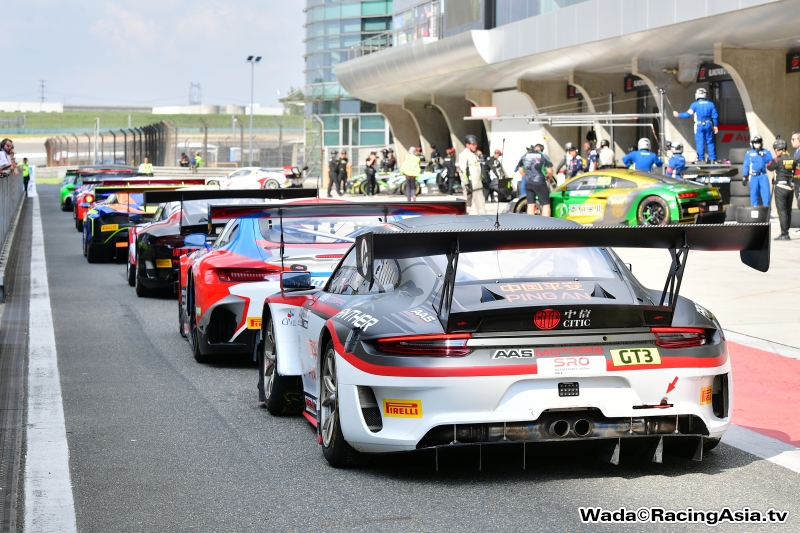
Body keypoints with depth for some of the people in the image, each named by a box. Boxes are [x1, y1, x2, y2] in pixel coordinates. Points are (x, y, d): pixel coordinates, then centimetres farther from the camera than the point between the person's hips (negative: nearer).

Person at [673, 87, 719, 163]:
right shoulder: (710, 104, 5)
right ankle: (712, 159, 6)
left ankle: (701, 159, -1)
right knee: (710, 142, 8)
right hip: (708, 125, 3)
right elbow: (715, 116, 6)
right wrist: (715, 126, 16)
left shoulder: (695, 104, -6)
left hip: (699, 125, -3)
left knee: (700, 143, 0)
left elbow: (688, 114, -7)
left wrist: (678, 115, 5)